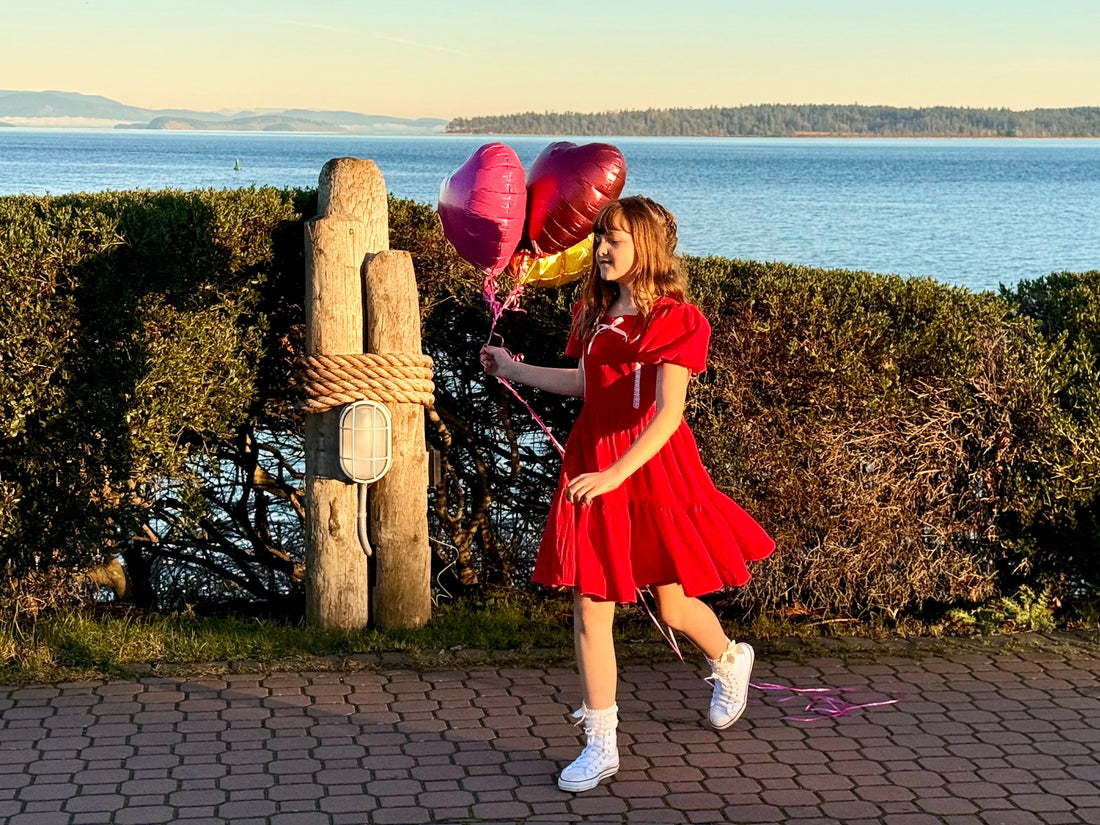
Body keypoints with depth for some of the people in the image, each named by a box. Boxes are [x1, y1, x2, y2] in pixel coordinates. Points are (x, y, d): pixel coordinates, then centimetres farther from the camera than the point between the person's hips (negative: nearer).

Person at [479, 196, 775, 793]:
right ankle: (600, 745, 9)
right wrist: (514, 370, 29)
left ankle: (730, 661, 44)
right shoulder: (595, 313, 8)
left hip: (652, 471, -5)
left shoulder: (674, 320, -13)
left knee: (673, 608, 9)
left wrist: (616, 473, -32)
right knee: (589, 608, 1)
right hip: (591, 468, 6)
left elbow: (668, 413, -22)